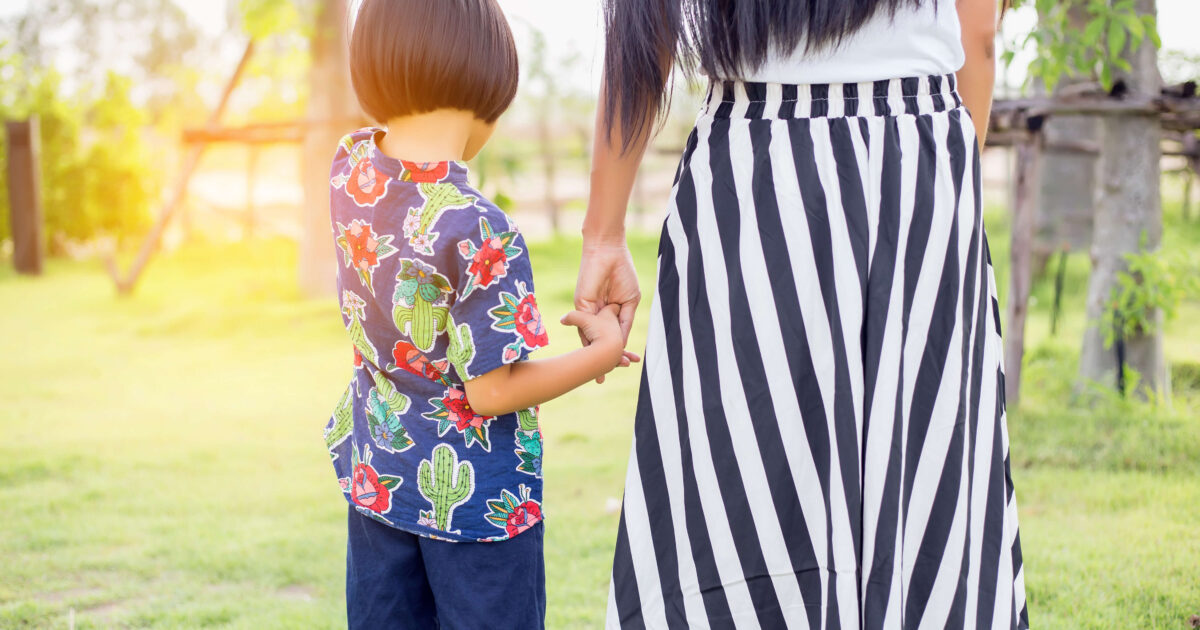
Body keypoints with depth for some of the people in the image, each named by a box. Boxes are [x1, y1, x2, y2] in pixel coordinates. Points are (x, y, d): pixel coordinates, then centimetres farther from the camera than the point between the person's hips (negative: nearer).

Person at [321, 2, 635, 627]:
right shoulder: (481, 234, -28)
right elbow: (490, 392, -21)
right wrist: (603, 352, -9)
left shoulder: (352, 168, -9)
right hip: (475, 494, -6)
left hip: (378, 474, 7)